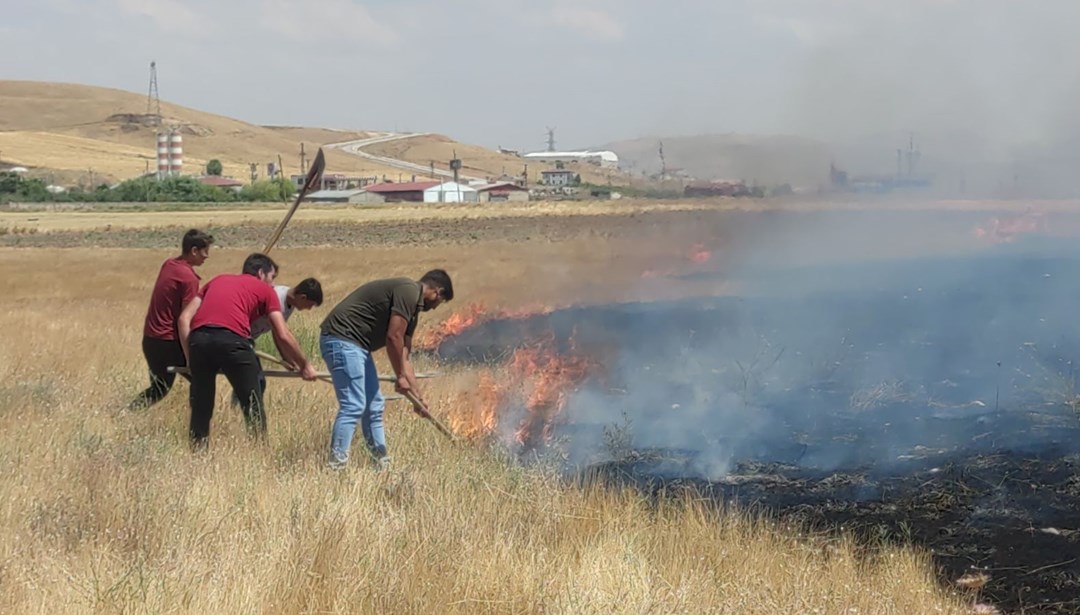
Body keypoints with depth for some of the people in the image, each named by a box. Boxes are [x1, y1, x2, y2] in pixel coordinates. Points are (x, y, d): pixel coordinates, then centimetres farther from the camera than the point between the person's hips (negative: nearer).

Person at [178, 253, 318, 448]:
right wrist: (304, 365, 26)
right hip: (232, 339, -4)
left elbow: (184, 318, 21)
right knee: (254, 408, 10)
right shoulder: (264, 290, 21)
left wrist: (190, 357, 21)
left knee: (200, 408, 17)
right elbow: (283, 336, 14)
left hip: (198, 338, 4)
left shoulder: (218, 280, 31)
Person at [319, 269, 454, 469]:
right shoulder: (408, 292, -11)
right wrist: (400, 377, -7)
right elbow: (393, 338, -17)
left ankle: (382, 464, 21)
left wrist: (417, 394, 24)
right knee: (353, 406, -13)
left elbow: (403, 354, 23)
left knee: (374, 405, 14)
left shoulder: (412, 305, 20)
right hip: (342, 339, -11)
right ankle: (336, 466, -13)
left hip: (355, 344, 11)